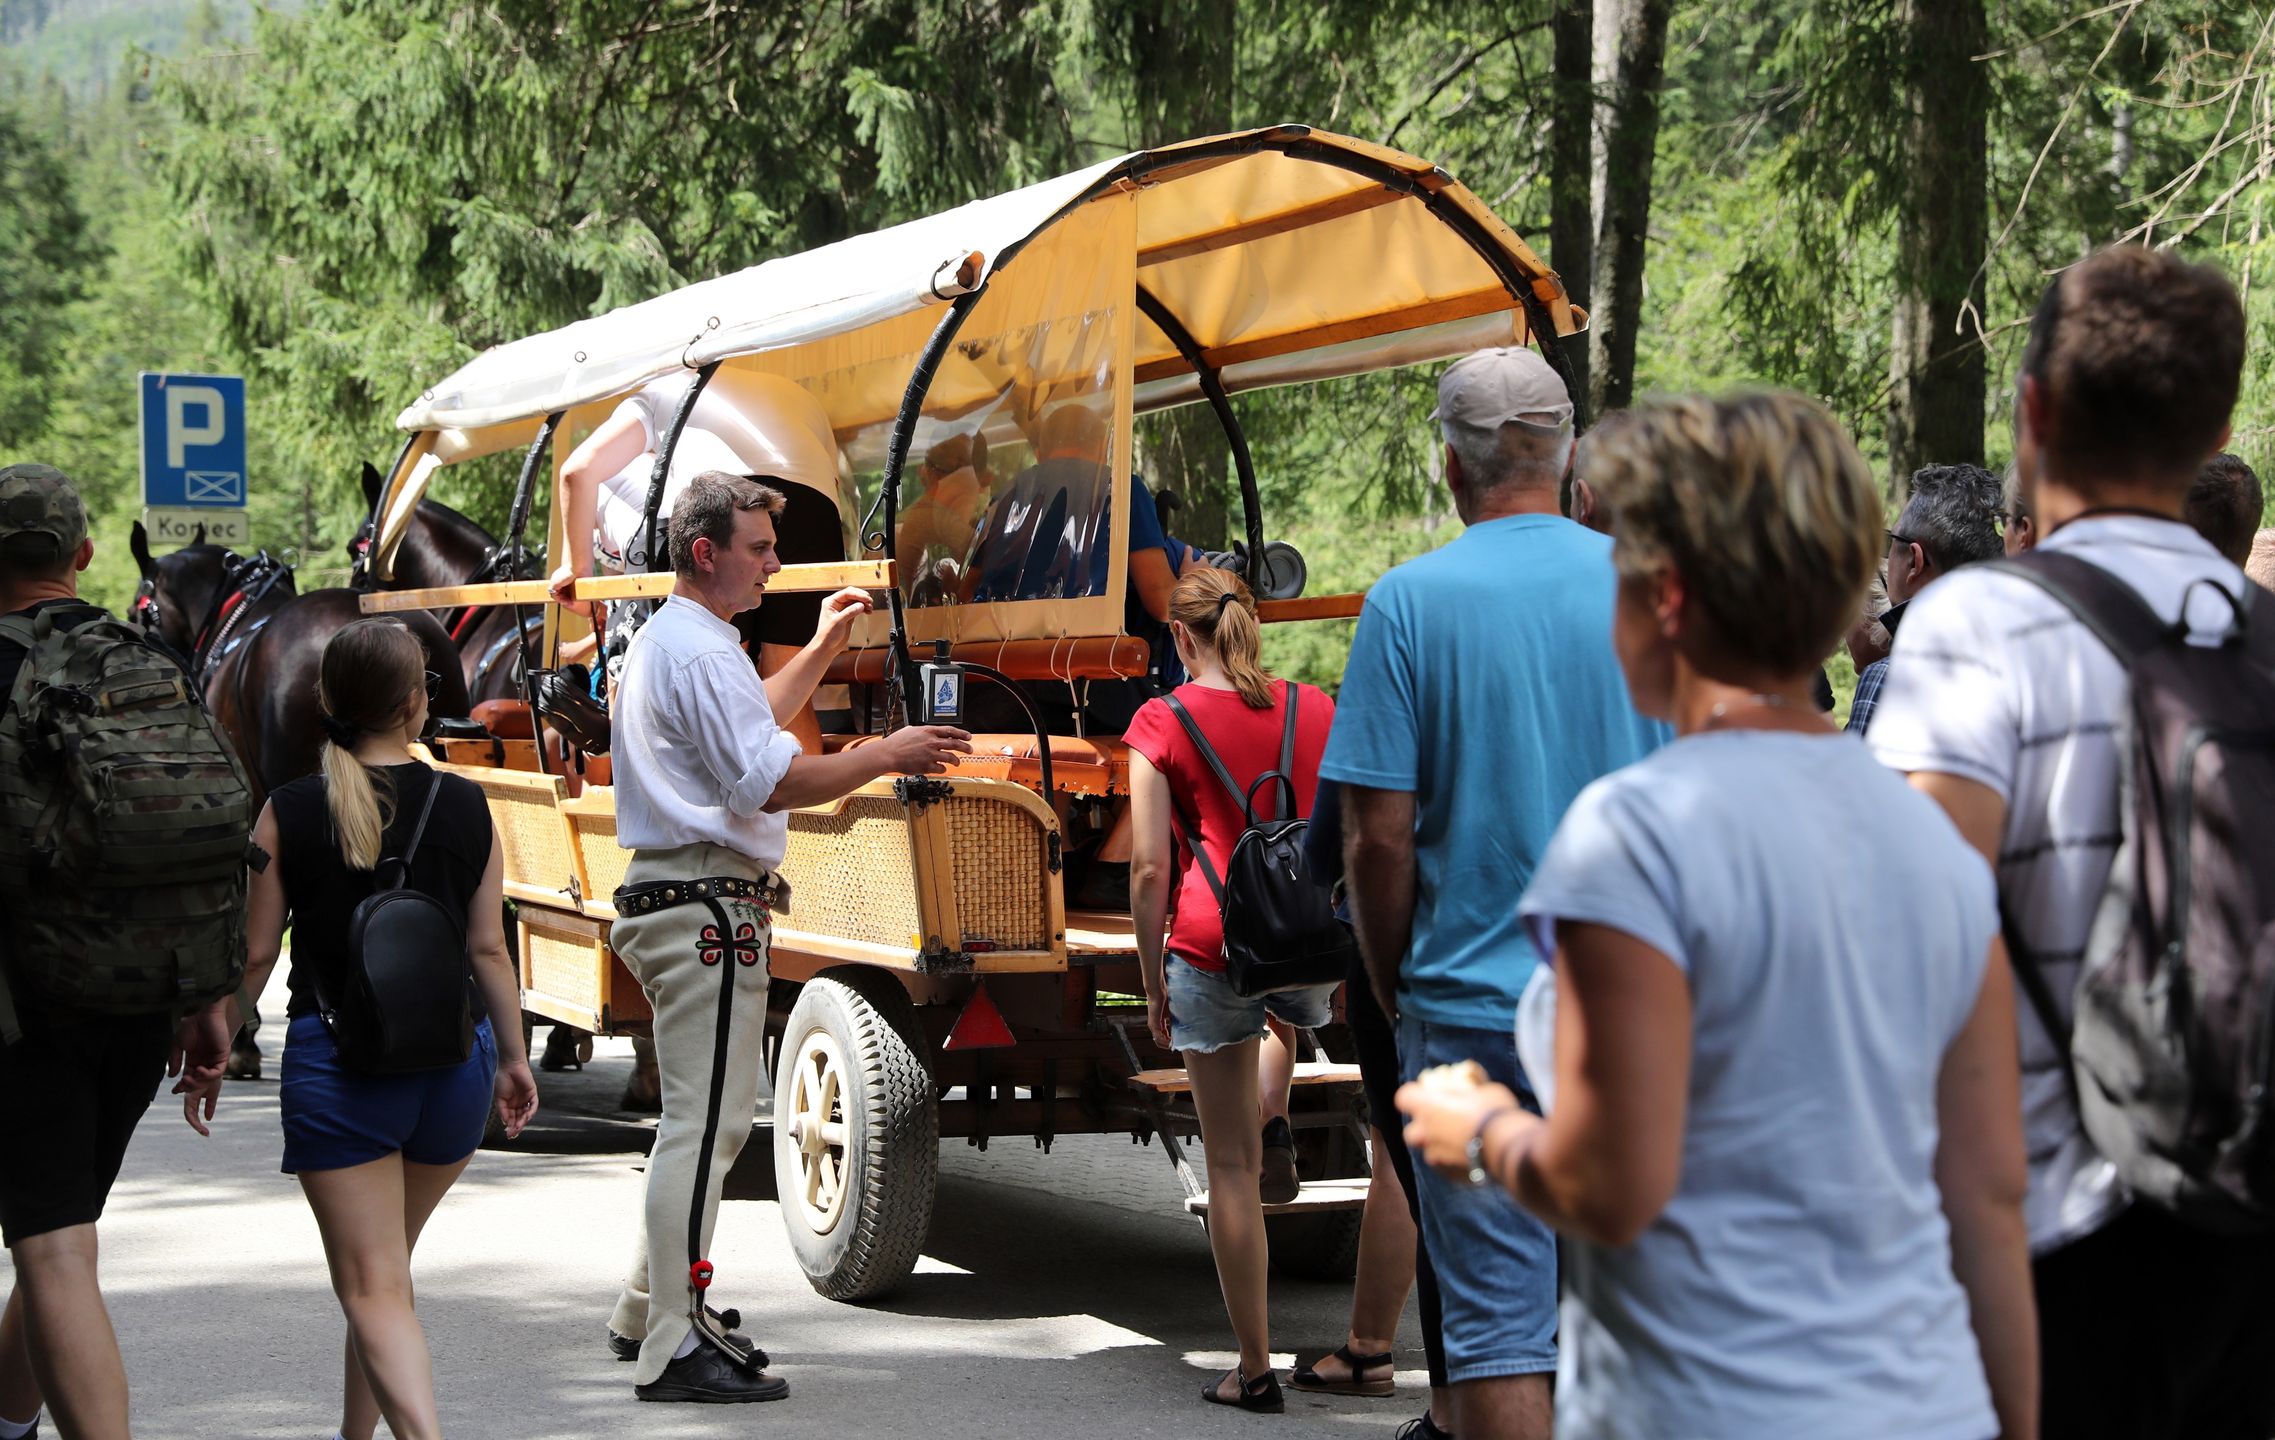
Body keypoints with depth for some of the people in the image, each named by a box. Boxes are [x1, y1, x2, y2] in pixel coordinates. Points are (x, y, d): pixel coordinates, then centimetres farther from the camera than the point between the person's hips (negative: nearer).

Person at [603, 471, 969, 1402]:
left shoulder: (665, 642, 20)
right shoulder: (699, 652, -15)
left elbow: (747, 723, 36)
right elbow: (771, 782, -22)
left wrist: (824, 648, 32)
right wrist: (885, 756, -14)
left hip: (671, 901, 11)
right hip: (709, 910, -11)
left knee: (698, 1118, 19)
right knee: (705, 1123, -11)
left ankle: (647, 1313, 26)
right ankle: (672, 1351, -10)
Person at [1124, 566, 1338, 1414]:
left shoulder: (1162, 724, -2)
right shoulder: (1314, 710, 7)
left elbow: (1150, 870, -5)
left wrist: (1152, 984, 4)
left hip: (1214, 951, -3)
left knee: (1230, 1165, 5)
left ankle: (1255, 1369, 10)